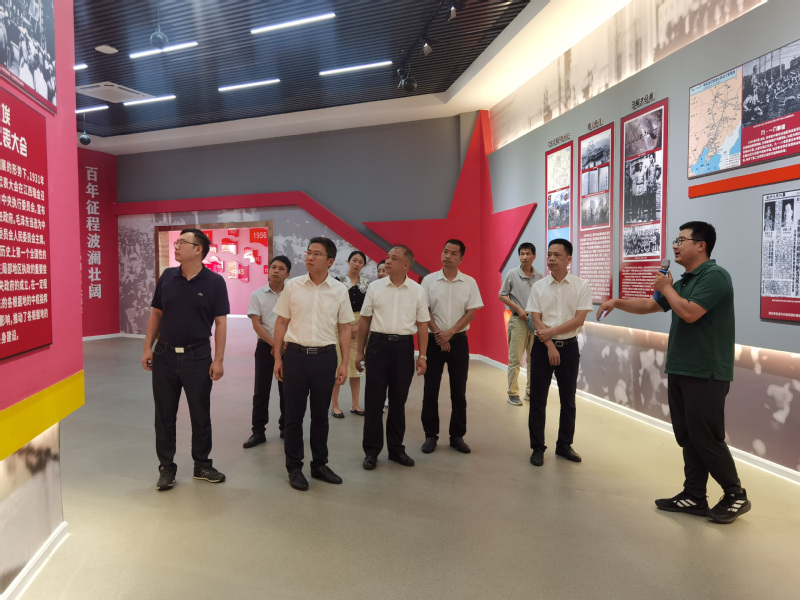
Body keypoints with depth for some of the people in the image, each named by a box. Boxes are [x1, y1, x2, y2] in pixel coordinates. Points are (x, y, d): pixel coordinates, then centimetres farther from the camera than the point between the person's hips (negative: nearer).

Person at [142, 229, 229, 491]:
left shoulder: (214, 282, -7)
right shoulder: (167, 276, 3)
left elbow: (220, 322, -7)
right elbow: (156, 314, 9)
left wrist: (218, 359, -11)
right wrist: (148, 348, 2)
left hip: (197, 357, -3)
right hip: (165, 355, 3)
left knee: (201, 415, 9)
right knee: (164, 415, 10)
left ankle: (202, 464, 26)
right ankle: (166, 467, 25)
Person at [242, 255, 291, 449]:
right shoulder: (257, 295, 2)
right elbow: (256, 324, -4)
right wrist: (274, 344, -12)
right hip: (265, 346, 0)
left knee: (286, 390, 8)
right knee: (261, 390, 3)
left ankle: (286, 428, 22)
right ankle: (258, 431, 11)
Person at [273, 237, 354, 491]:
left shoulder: (339, 290, 1)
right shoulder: (292, 286, 0)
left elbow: (345, 328, 5)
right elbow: (281, 323, 5)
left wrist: (344, 363, 0)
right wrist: (277, 358, 0)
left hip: (325, 356, 1)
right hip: (295, 355, 0)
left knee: (320, 414, 12)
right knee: (294, 414, 7)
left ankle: (319, 464, 27)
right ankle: (294, 467, 20)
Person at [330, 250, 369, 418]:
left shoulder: (366, 284, 7)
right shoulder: (339, 281, -2)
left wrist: (358, 327, -9)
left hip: (360, 327, 4)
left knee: (356, 365, 7)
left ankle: (355, 405, 16)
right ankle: (334, 405, 4)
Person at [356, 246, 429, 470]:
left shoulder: (417, 290, 2)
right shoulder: (375, 287, 2)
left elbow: (422, 324, 5)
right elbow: (364, 320, 6)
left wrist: (422, 355, 0)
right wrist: (360, 351, 6)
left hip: (404, 346, 0)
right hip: (378, 344, 0)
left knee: (398, 401, 11)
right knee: (374, 400, 4)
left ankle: (396, 449, 25)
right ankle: (371, 451, 16)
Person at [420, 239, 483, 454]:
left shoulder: (469, 283, 1)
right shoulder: (429, 280, -1)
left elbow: (471, 313, -2)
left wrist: (450, 332, -12)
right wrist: (438, 334, -11)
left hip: (458, 340, 1)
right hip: (433, 339, -1)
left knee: (459, 391, 7)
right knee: (431, 389, 3)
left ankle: (457, 436, 19)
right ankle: (431, 435, 16)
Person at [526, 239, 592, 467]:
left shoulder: (581, 285, -3)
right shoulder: (538, 286, -1)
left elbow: (579, 320, -10)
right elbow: (536, 320, -5)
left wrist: (552, 331, -15)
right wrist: (550, 346, -13)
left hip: (569, 346, 0)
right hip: (543, 346, 0)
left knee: (568, 399, 11)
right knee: (538, 399, 2)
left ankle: (564, 444, 26)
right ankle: (537, 448, 13)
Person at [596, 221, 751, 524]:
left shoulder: (714, 276, -13)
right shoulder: (684, 281, 14)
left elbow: (689, 313, -24)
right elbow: (649, 305, 20)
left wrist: (666, 288, -9)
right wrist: (618, 302, 6)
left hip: (706, 374, -9)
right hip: (680, 371, 9)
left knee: (705, 438, -2)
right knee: (687, 438, 11)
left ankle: (736, 495, 17)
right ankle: (694, 497, 19)